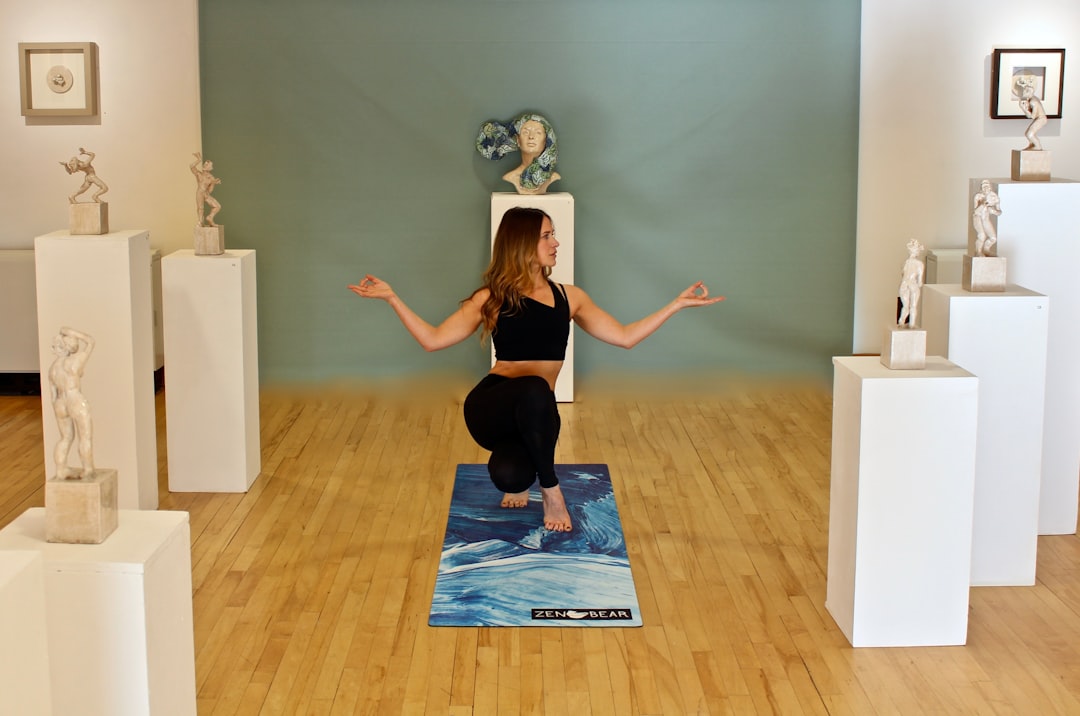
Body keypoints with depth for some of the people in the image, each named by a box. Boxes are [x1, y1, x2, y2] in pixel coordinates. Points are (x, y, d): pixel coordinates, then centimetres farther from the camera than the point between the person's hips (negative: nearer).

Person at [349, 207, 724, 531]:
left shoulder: (568, 297, 11)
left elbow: (625, 337, 12)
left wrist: (678, 303, 10)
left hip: (533, 417, 3)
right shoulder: (492, 298, 3)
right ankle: (550, 489, -18)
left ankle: (515, 476, 11)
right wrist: (392, 298, -6)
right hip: (491, 408, -2)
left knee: (511, 476, -31)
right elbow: (433, 339, 0)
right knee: (533, 389, -39)